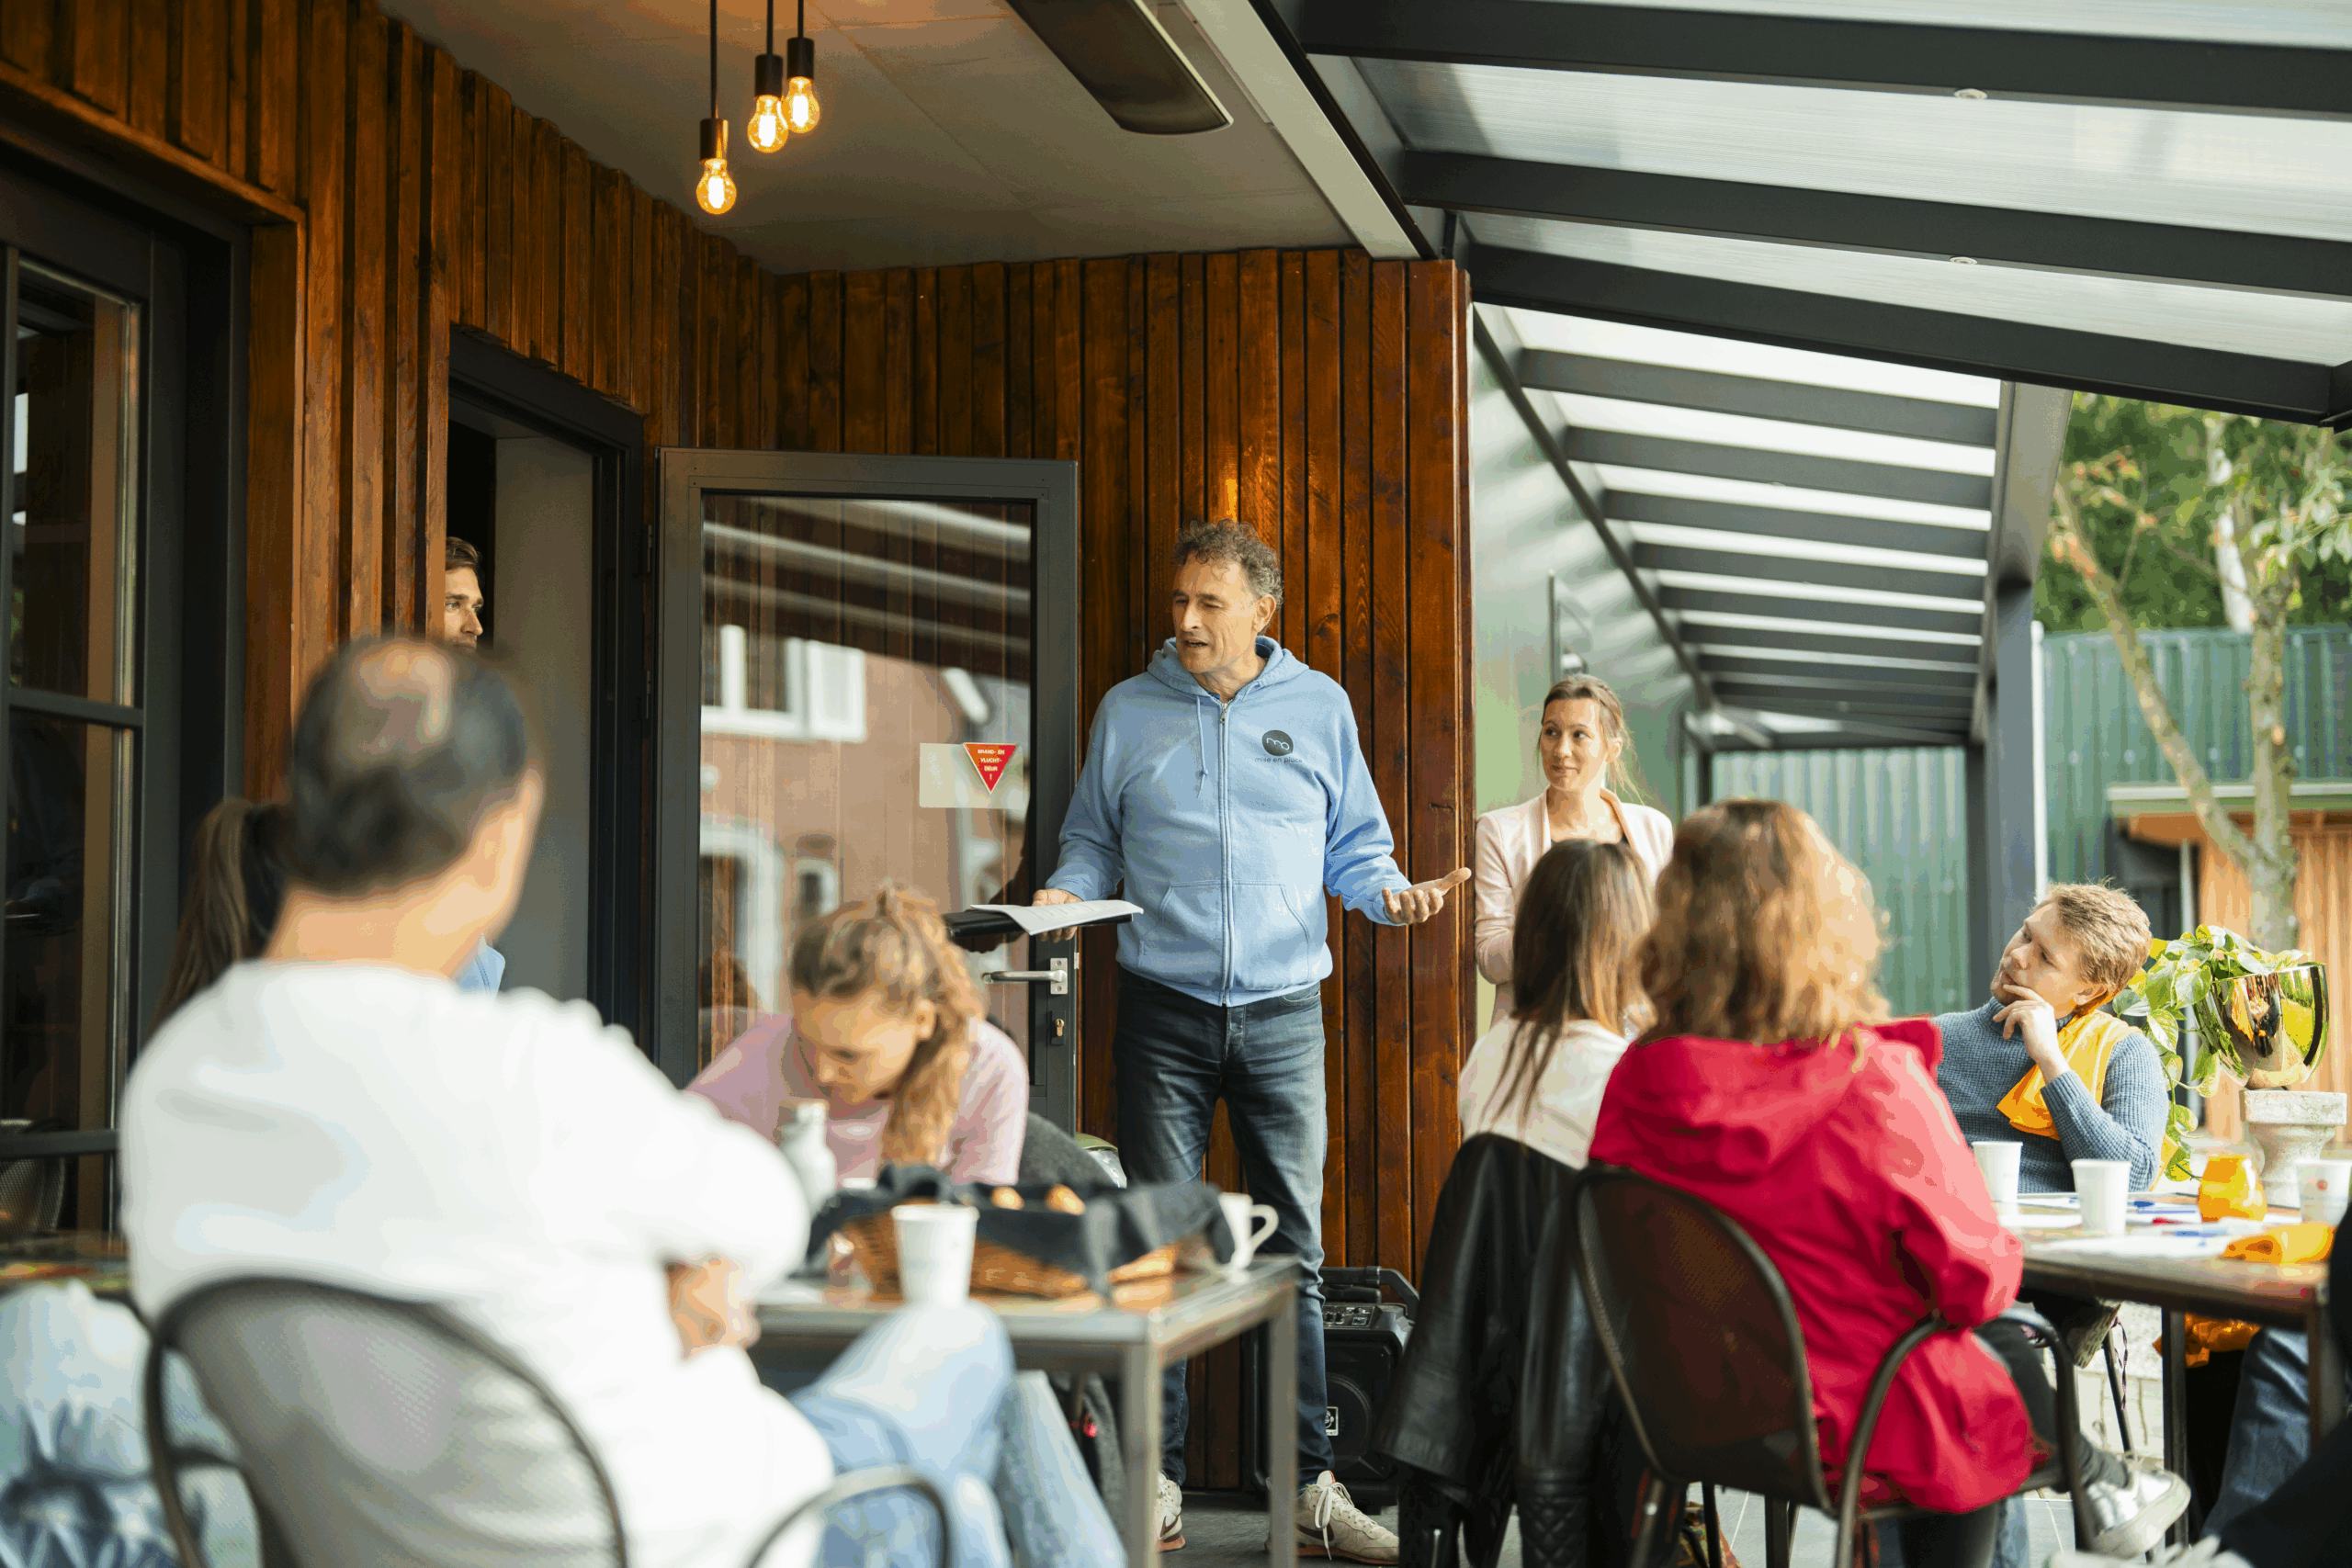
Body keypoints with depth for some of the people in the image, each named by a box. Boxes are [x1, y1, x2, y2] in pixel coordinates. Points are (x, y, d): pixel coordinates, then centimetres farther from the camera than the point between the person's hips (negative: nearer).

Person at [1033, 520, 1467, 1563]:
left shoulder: (1319, 707, 8)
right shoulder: (1127, 712, 9)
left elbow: (1353, 845, 11)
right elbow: (1091, 843, 13)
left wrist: (1390, 891, -10)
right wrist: (1063, 894, -7)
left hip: (1283, 1010, 0)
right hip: (1164, 1011, 0)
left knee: (1295, 1247, 1)